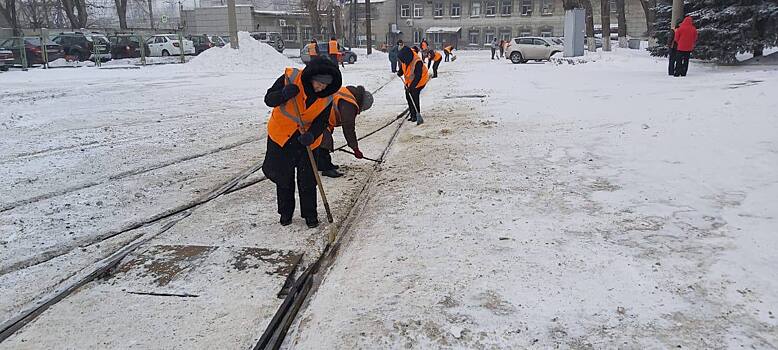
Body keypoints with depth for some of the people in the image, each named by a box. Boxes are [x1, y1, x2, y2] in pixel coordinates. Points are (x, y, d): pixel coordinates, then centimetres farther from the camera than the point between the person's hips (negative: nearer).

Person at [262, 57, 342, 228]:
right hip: (281, 137, -1)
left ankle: (310, 214, 24)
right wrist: (284, 94, -40)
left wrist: (311, 135, -30)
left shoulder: (327, 97, -14)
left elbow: (322, 121, -9)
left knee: (308, 179, 6)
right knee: (283, 177, 11)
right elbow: (269, 99, -19)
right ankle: (286, 212, 30)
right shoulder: (290, 78, -22)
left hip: (307, 140, 1)